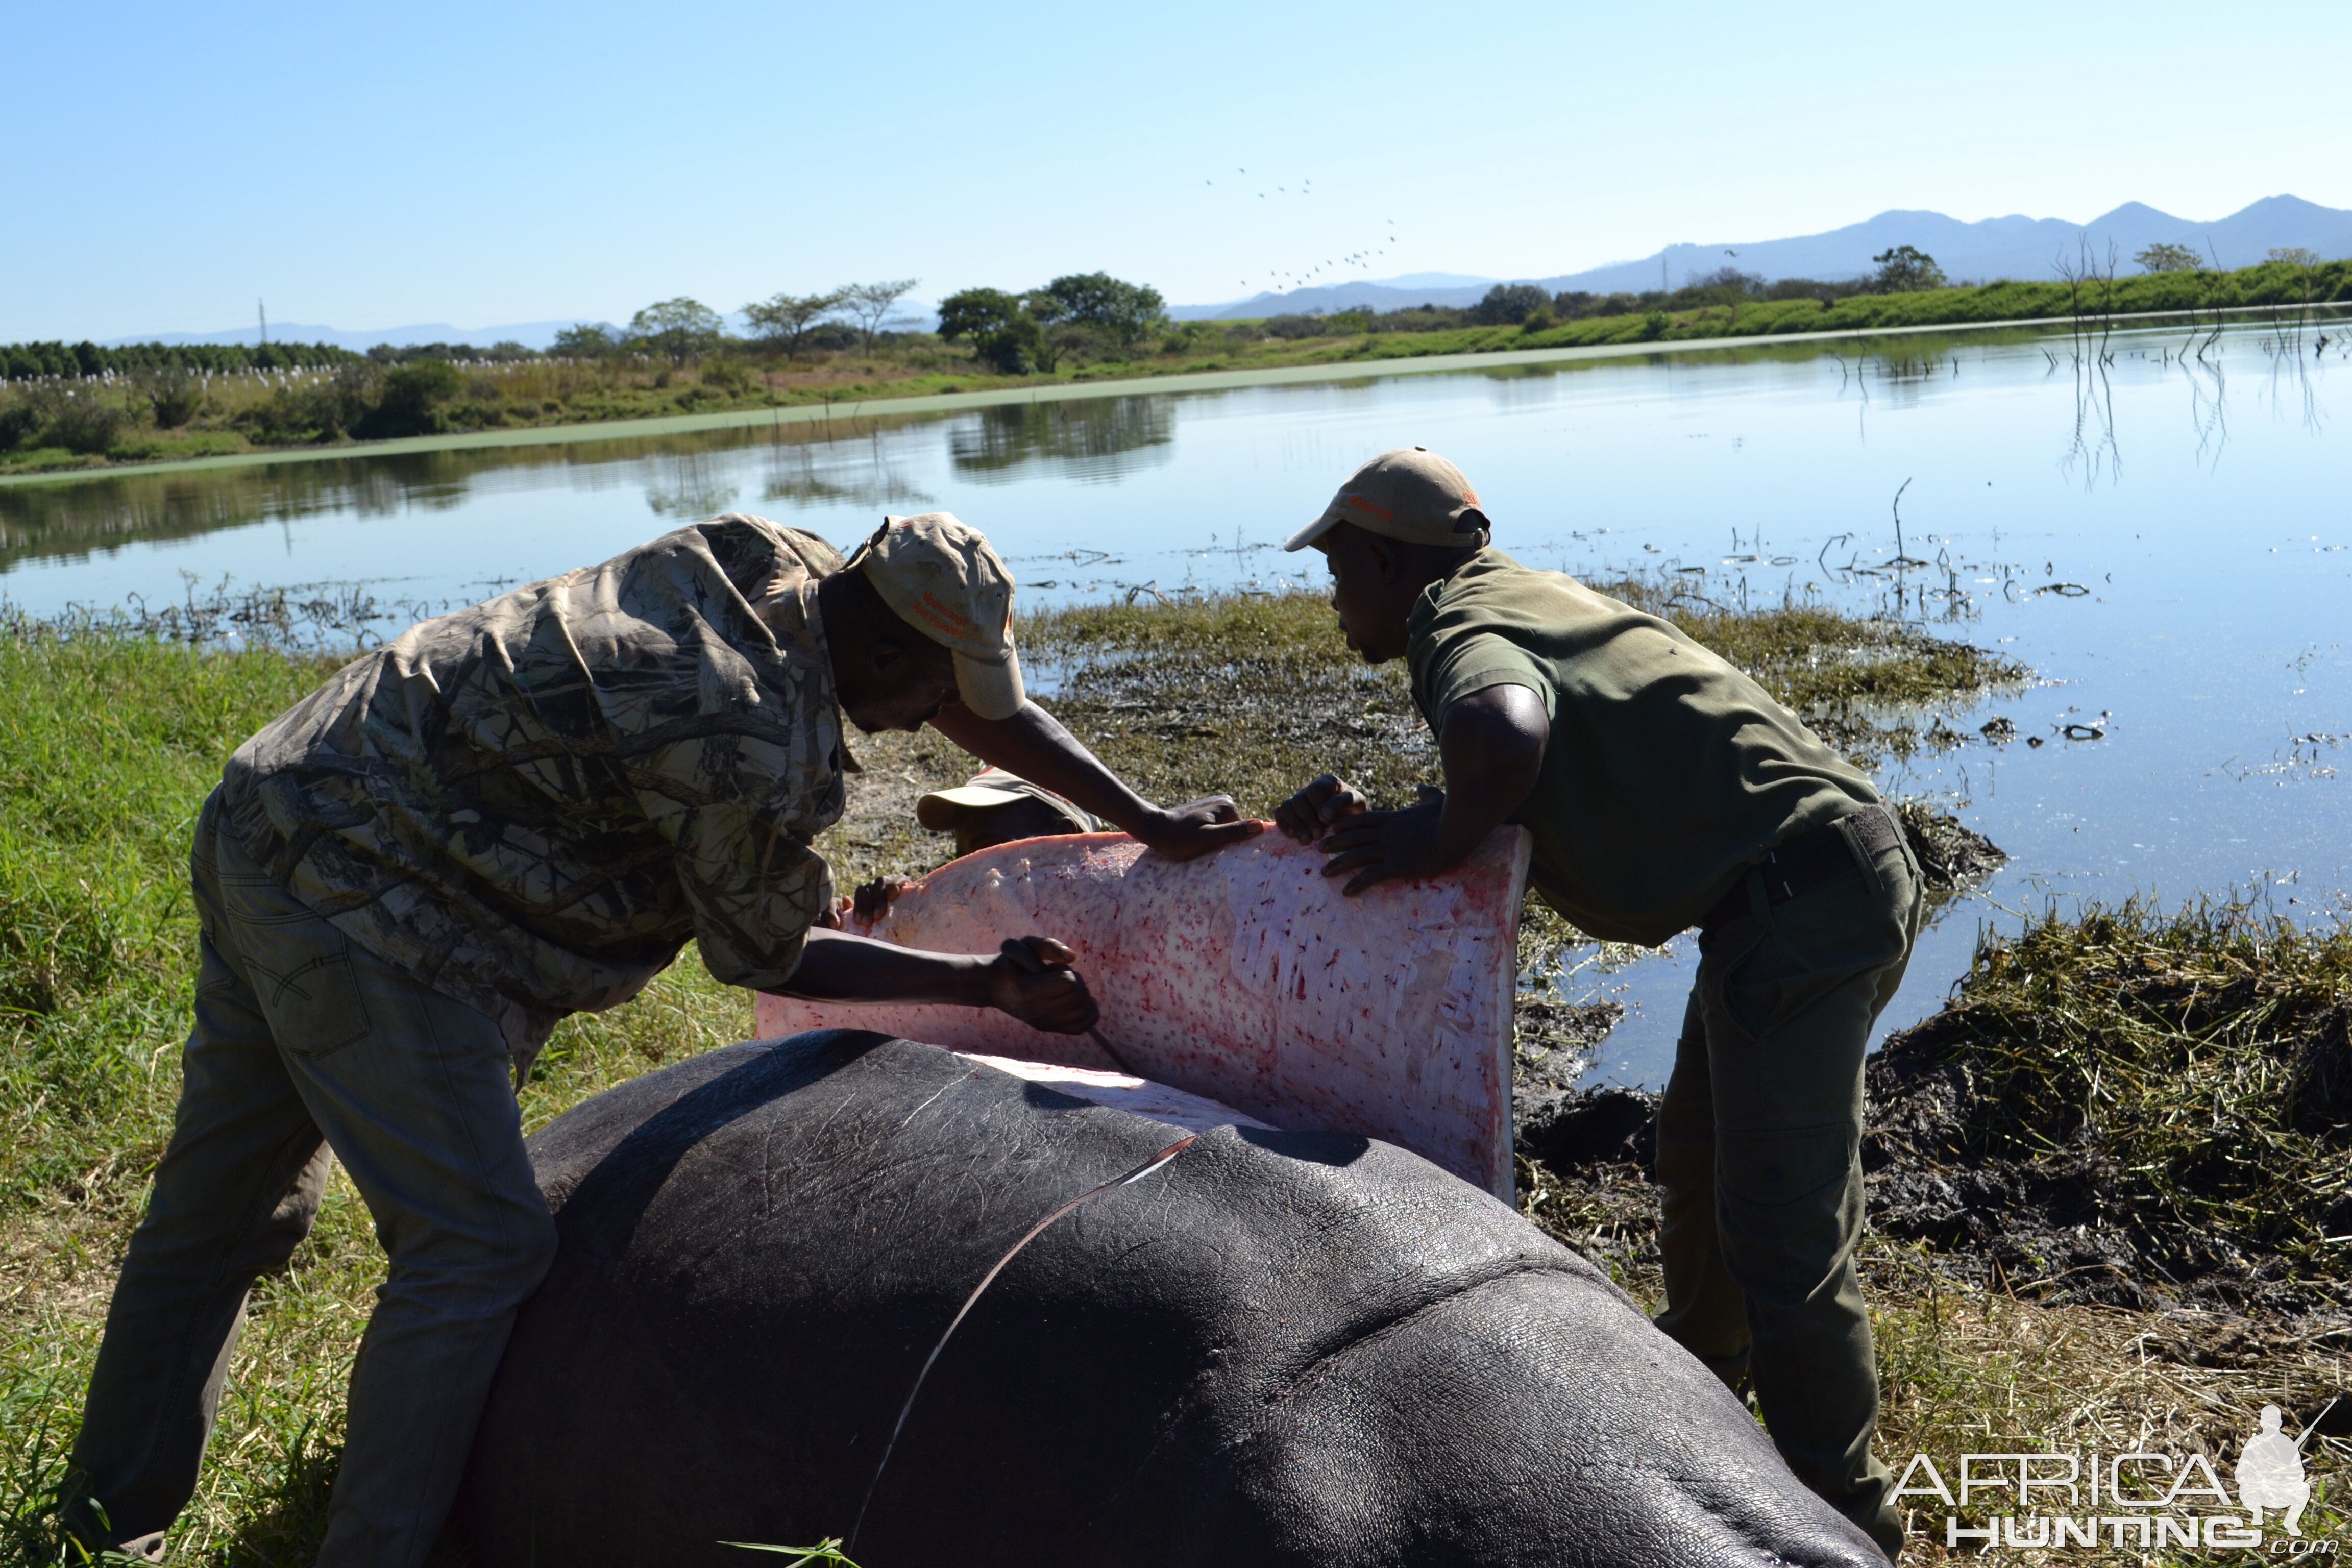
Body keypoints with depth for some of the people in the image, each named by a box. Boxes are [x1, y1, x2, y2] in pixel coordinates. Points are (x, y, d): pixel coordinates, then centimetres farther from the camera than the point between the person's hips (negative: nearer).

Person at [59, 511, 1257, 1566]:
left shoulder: (770, 561, 1)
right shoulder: (759, 756, -24)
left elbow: (979, 705, 10)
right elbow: (766, 958, -5)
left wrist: (1149, 823, 13)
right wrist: (989, 986, 1)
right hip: (365, 913, -10)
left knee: (217, 1217, 19)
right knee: (476, 1246, -7)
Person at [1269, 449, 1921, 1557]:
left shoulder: (1461, 627, -12)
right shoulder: (1525, 598, 18)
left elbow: (1505, 736, -39)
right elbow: (1507, 817, 18)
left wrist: (1431, 846, -20)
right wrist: (1371, 823, 3)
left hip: (1799, 899, -11)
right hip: (1841, 878, 11)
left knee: (1781, 1227, -3)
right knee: (1699, 1157, 27)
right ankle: (1699, 1371, 50)